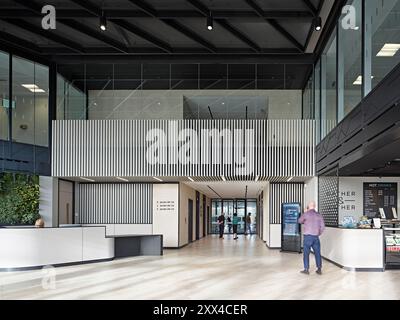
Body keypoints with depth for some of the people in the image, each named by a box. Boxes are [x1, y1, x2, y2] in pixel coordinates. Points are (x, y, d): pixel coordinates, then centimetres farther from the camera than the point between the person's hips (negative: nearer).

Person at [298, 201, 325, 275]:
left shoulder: (306, 214, -6)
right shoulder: (319, 215, 4)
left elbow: (300, 221, 11)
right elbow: (322, 226, 3)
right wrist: (319, 234, 15)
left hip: (308, 236, -4)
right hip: (316, 237, 4)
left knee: (306, 253, 3)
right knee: (317, 253, 9)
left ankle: (306, 269, 5)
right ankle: (319, 269, 11)